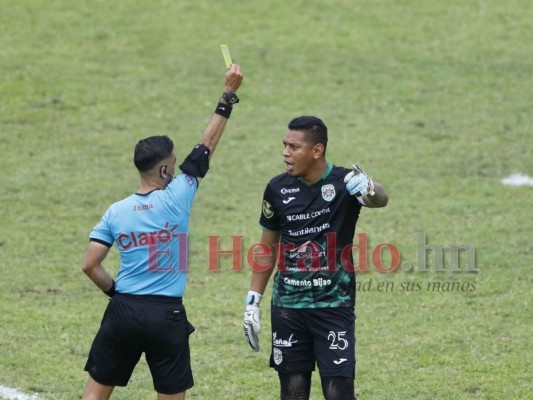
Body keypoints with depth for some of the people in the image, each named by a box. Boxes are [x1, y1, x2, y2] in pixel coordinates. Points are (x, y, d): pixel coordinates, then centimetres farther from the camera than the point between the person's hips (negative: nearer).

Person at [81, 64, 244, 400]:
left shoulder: (116, 212, 1)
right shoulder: (177, 198, -7)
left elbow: (90, 265, -1)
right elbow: (207, 145, 0)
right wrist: (229, 95, 6)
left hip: (123, 310, 3)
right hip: (166, 315, -3)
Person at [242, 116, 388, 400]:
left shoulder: (343, 183, -11)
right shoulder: (278, 189, 1)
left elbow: (380, 200, -34)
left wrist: (370, 190, -58)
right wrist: (252, 301, 11)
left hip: (334, 305, -4)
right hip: (288, 306, 4)